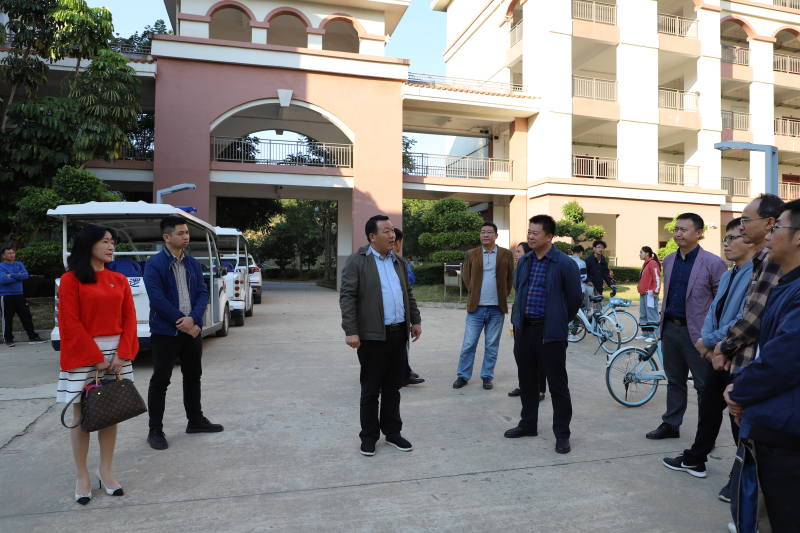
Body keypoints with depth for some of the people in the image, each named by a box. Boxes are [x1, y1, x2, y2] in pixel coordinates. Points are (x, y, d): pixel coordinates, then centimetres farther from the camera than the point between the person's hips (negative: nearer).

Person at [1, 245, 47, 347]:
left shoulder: (19, 265, 10)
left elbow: (25, 275, -5)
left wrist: (12, 275, -13)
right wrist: (18, 277, -9)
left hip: (19, 295, 4)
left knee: (26, 316, 5)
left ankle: (33, 337, 9)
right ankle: (8, 340, 13)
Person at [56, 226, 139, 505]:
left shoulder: (119, 280, 9)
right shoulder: (71, 280, -4)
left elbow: (129, 319, 6)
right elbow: (70, 324, -9)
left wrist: (122, 354, -6)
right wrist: (96, 358, -13)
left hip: (117, 353, 4)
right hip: (84, 354, -4)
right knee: (82, 413, 3)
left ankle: (105, 470, 22)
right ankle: (82, 476, 16)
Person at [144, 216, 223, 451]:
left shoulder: (193, 264, 9)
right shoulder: (154, 264, -10)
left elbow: (202, 292, 3)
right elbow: (158, 299, -16)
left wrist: (193, 318, -14)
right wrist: (182, 323, -16)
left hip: (191, 328, 6)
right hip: (165, 331, -6)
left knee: (193, 376, 16)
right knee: (160, 381, 1)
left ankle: (196, 421, 30)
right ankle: (155, 431, 13)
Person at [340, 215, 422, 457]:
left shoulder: (397, 262, 14)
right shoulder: (356, 261, -7)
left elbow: (408, 293, 20)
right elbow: (347, 297, -12)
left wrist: (416, 320, 14)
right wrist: (351, 331, -19)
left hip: (399, 334, 6)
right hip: (373, 336, -5)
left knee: (393, 388, 14)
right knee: (370, 391, 6)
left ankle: (392, 432, 27)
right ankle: (369, 436, 20)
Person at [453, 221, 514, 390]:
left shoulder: (506, 254, 3)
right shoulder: (472, 254, 5)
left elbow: (510, 278, 9)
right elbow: (466, 275, 13)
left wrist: (504, 295, 7)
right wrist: (472, 292, 7)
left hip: (497, 308, 0)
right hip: (476, 307, 0)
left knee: (492, 346, 8)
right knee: (468, 344, 3)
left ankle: (487, 376, 21)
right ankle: (463, 375, 16)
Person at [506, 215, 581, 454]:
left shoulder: (565, 264, -10)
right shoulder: (524, 261, 9)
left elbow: (574, 298, -4)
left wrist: (559, 322, 4)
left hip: (550, 333, -6)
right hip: (523, 329, 6)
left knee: (558, 385, 3)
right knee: (527, 381, 16)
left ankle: (562, 434, 15)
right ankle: (528, 424, 31)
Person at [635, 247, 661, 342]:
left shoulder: (652, 263, -11)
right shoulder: (645, 263, 18)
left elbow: (657, 277, -17)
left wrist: (655, 291, -20)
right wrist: (640, 287, 20)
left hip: (650, 294, -10)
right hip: (643, 294, 10)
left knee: (651, 315, -5)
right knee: (643, 315, 13)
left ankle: (653, 336, -1)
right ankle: (645, 334, 21)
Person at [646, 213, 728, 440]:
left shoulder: (713, 263, -10)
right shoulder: (668, 261, 9)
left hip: (696, 332, -6)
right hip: (670, 328, 6)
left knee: (705, 386, 6)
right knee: (674, 382, 17)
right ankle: (671, 425, 29)